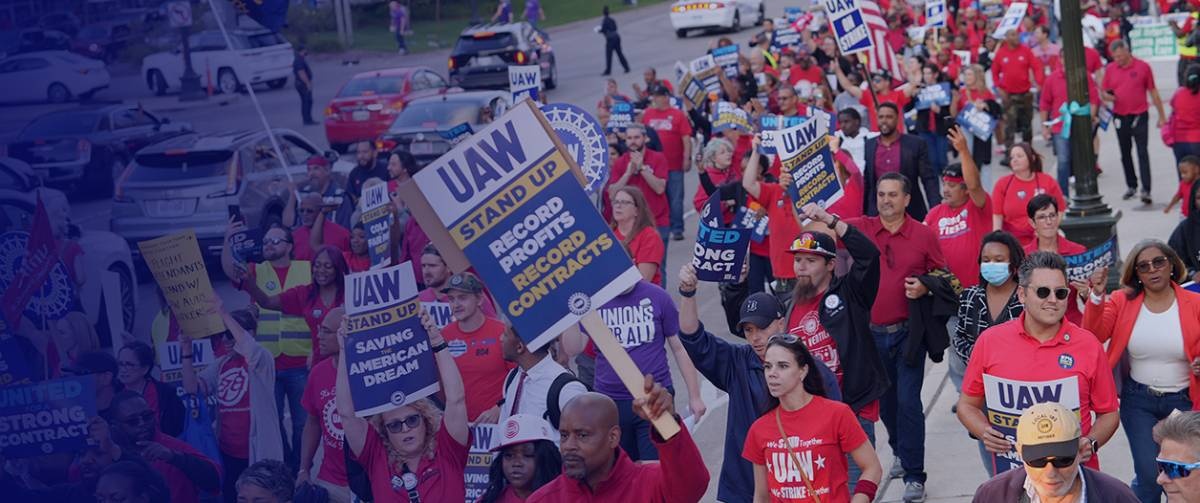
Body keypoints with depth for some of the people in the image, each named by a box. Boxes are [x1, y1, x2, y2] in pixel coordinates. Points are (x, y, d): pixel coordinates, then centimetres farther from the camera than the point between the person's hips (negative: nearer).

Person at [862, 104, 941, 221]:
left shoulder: (916, 144, -1)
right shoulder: (869, 145, 7)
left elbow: (929, 179, -2)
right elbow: (866, 182, 12)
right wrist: (862, 214, 9)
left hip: (912, 213, -2)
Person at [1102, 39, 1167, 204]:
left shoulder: (1143, 67, -5)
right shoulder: (1110, 69, 2)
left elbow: (1153, 92, 1)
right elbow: (1103, 92, 9)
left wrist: (1161, 116, 2)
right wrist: (1106, 96, -17)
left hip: (1140, 116, -3)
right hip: (1120, 117, 3)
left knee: (1143, 153, -7)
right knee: (1125, 153, 11)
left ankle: (1146, 190, -11)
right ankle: (1131, 186, 23)